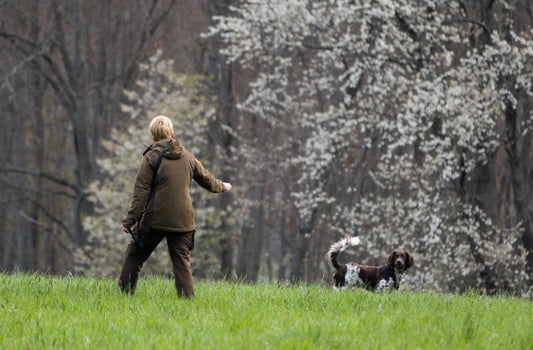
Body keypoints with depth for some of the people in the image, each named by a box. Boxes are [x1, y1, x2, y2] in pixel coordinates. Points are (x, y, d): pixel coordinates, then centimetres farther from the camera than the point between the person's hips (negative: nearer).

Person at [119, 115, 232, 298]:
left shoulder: (151, 157, -5)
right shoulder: (187, 156, 9)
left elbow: (141, 193, -10)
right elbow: (206, 179, 24)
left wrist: (130, 220, -9)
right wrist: (222, 186, 46)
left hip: (155, 220, -3)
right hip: (183, 220, 3)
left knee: (135, 254, 11)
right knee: (182, 261, 6)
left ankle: (125, 293, 14)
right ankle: (187, 298, -4)